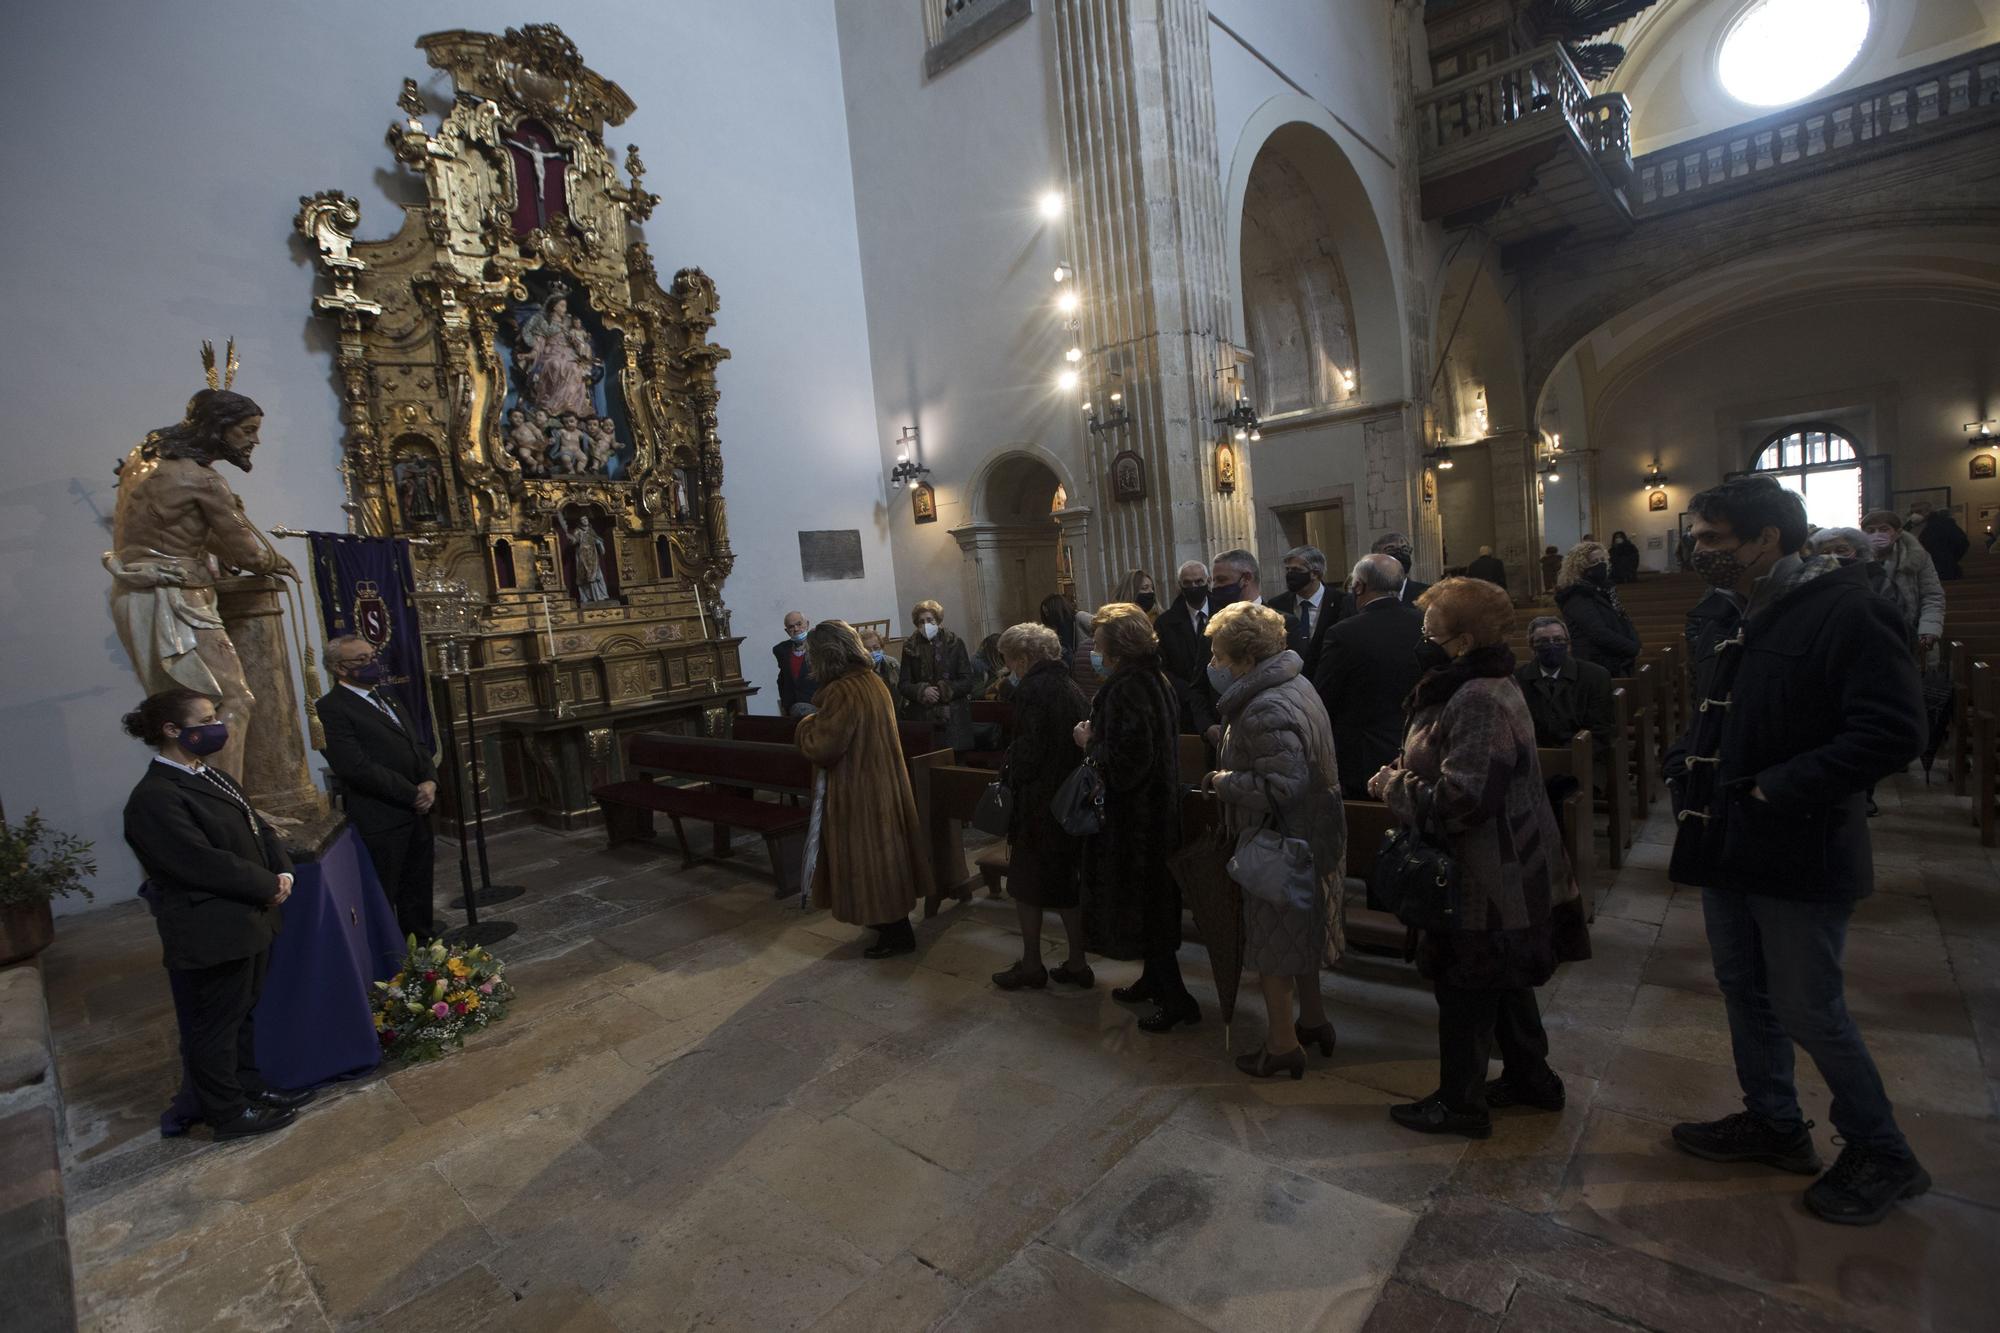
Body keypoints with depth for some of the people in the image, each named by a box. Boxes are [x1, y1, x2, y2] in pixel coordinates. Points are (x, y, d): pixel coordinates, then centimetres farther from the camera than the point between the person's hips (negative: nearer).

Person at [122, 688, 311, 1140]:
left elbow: (257, 829, 11)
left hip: (248, 921, 9)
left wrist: (283, 872, -5)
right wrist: (269, 886, -14)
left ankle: (249, 1086, 38)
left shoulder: (208, 775, 8)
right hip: (209, 933, -9)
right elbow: (204, 863, -24)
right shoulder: (154, 798, -20)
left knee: (243, 1013, 22)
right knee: (213, 1027, 9)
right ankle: (228, 1112, 24)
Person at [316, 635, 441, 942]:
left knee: (418, 887, 18)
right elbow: (356, 767, -19)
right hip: (381, 819, -7)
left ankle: (423, 937, 32)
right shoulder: (332, 708, -11)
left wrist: (430, 782, -3)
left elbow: (418, 744, 16)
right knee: (384, 897, 4)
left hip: (416, 810, 7)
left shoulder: (386, 697, 15)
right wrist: (412, 793, -14)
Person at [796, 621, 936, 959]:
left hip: (858, 790, -9)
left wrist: (806, 724, -5)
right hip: (882, 781, 9)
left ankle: (896, 934, 14)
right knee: (881, 854, 20)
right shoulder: (872, 680, 5)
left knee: (867, 860, 3)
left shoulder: (842, 691, -23)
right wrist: (821, 722, 11)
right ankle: (892, 923, 33)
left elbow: (820, 747, -24)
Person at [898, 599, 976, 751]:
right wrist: (922, 691, -14)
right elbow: (903, 684, 6)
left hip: (953, 716, -1)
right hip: (921, 717, 1)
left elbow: (967, 682, 2)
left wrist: (944, 691, -13)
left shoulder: (955, 643, 4)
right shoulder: (910, 647, 8)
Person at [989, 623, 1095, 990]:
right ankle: (1077, 963, 23)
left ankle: (1032, 965, 18)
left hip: (1040, 803, -7)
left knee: (1027, 883, 8)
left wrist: (1012, 777, -3)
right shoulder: (1072, 688, 7)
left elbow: (1028, 751, -20)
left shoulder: (1031, 690, -16)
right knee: (1067, 883, 16)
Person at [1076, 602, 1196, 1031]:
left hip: (1130, 814, -10)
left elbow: (1124, 759, -28)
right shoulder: (1158, 681, 6)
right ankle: (1155, 979, 35)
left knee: (1137, 899, 2)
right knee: (1153, 896, 20)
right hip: (1158, 806, 10)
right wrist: (1097, 738, 10)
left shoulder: (1125, 689, -23)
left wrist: (1089, 742, -12)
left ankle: (1175, 998, 10)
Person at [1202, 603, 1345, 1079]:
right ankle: (1314, 1020, 41)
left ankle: (1281, 1046, 21)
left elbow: (1282, 785, -33)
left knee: (1272, 947, 6)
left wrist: (1225, 783, -20)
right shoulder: (1294, 683, 5)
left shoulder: (1266, 711, -28)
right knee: (1300, 929, 25)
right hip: (1310, 835, 10)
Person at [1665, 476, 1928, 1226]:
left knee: (1807, 1009, 4)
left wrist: (1779, 790, -22)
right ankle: (1772, 1122, 35)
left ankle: (1880, 1153, 26)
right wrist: (1686, 768, 6)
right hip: (1730, 846, 8)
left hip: (1798, 854, -8)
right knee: (1745, 992, 18)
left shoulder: (1842, 612, -16)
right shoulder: (1741, 618, 10)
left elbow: (1892, 732, -23)